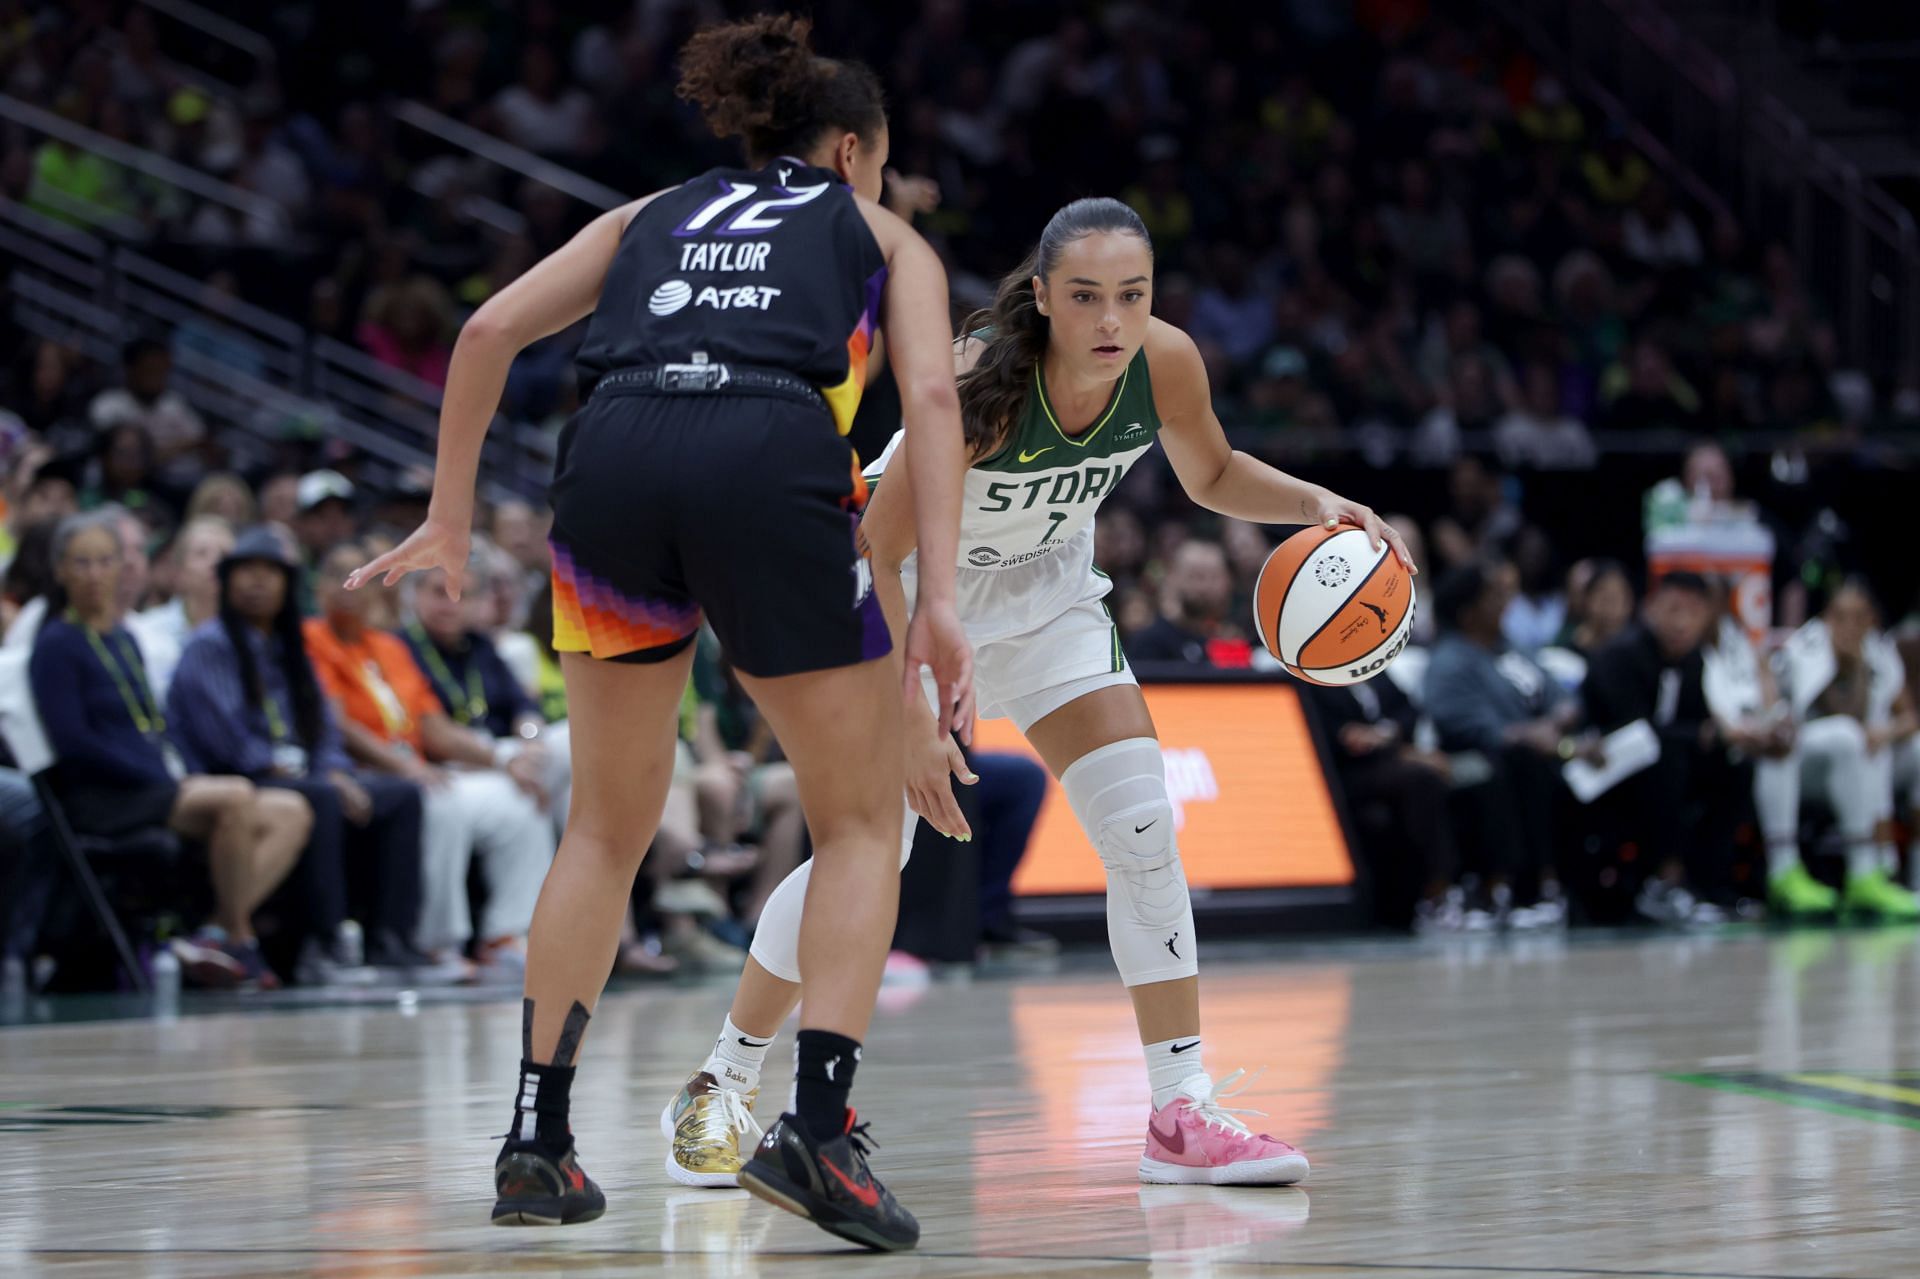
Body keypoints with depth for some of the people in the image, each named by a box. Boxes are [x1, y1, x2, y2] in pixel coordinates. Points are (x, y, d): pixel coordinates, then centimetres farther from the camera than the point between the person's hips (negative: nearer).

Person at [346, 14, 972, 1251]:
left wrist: (448, 519, 24)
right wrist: (940, 595, 0)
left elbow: (492, 327, 19)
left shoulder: (652, 216, 33)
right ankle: (817, 1125, -7)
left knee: (609, 825, 20)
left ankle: (537, 1138, 15)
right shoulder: (881, 232, 26)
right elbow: (931, 390, 7)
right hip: (776, 466, -3)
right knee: (863, 823, 11)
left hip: (615, 460, 3)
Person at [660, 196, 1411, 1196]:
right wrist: (913, 718, -32)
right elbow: (882, 551, -28)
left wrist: (1316, 505, -16)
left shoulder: (1166, 364, -21)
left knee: (1142, 826, -10)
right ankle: (718, 1092, 11)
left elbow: (1211, 477, 2)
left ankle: (1182, 1115, -4)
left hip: (1042, 591, 5)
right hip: (901, 590, -5)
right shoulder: (978, 382, -36)